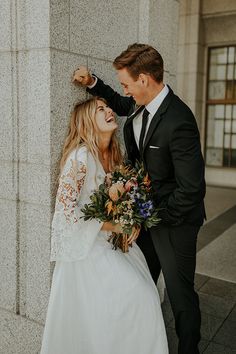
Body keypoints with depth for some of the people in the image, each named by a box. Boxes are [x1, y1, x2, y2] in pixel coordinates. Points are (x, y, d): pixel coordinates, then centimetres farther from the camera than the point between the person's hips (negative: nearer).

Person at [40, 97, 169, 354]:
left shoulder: (113, 154, 6)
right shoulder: (80, 156, -20)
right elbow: (65, 208, -21)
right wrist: (111, 226, -18)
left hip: (111, 239, 7)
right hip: (86, 245, -7)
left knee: (145, 295, 1)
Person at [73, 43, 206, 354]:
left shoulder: (179, 122, -28)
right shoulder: (141, 104, -2)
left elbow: (191, 188, -26)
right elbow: (120, 104, 23)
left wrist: (158, 218, -16)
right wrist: (92, 83, 7)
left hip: (173, 223, -8)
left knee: (179, 293, 10)